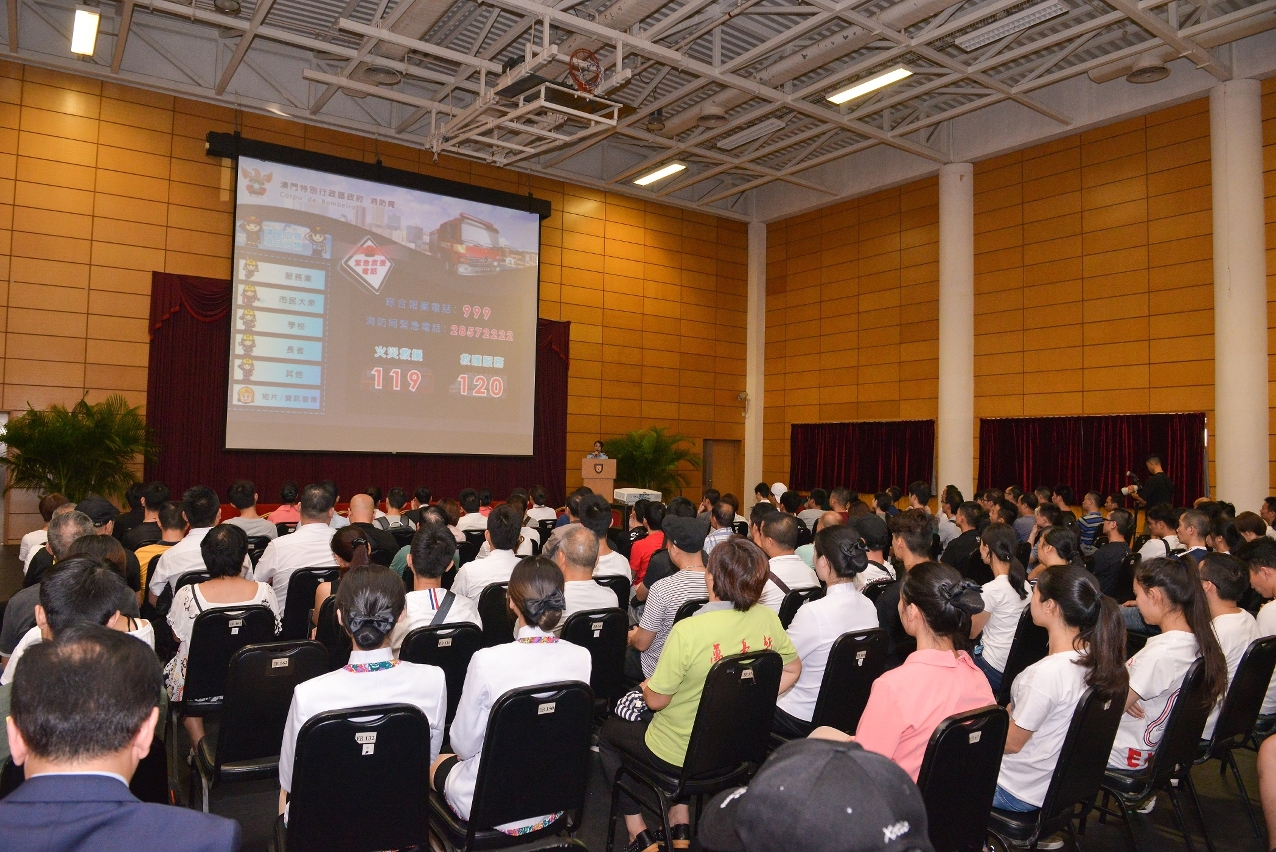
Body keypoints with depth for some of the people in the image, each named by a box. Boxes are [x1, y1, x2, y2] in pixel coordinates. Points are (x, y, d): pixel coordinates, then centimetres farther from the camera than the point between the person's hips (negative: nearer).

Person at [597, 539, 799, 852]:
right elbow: (793, 669, 4)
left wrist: (646, 687, 1)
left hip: (678, 755, -5)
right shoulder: (767, 619, -14)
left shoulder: (688, 631, -31)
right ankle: (681, 826, 32)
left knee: (609, 732, 22)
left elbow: (656, 700, -20)